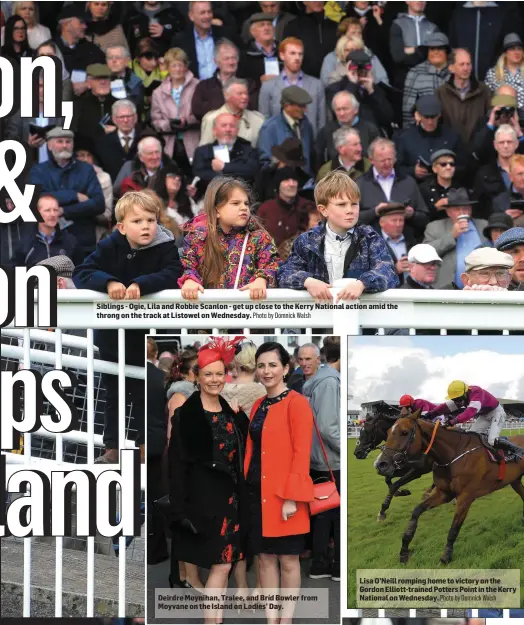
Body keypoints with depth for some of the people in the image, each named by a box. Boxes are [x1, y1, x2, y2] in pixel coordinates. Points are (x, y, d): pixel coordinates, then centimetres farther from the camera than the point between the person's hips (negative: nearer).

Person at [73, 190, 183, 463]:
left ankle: (145, 443, 24)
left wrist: (141, 284, -41)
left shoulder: (165, 247, -11)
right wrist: (108, 282, -36)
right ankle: (111, 447, 22)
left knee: (145, 392, 10)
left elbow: (172, 275, -27)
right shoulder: (110, 247, -9)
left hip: (149, 336, -1)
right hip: (112, 334, 1)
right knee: (113, 392, 12)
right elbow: (81, 273, -17)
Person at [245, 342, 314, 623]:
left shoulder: (297, 403, -9)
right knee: (265, 557, 9)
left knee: (288, 559, 2)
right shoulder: (258, 405, 12)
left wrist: (291, 497, -18)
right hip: (257, 492, 7)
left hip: (284, 494, -7)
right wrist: (245, 487, 12)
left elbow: (302, 453, -14)